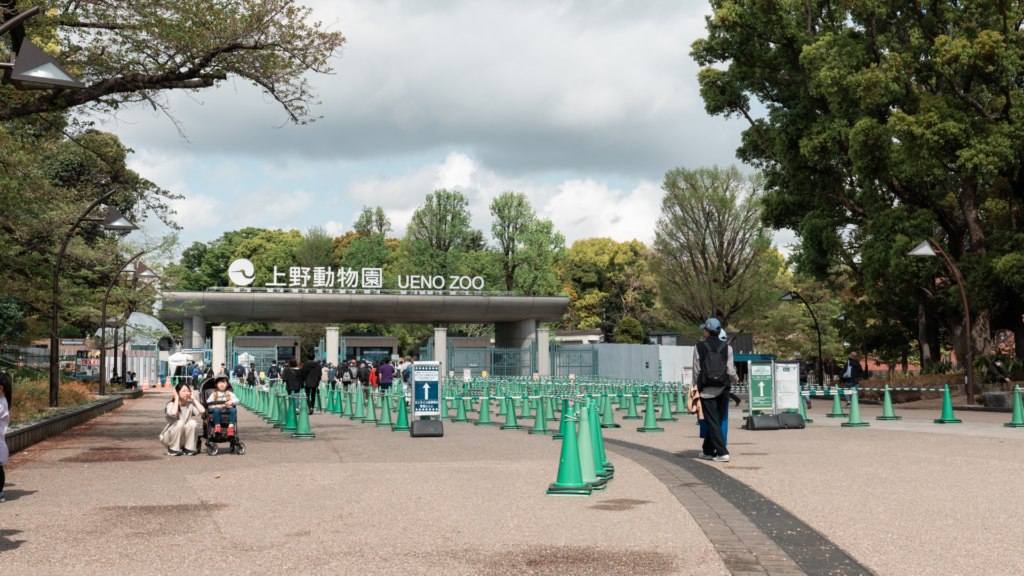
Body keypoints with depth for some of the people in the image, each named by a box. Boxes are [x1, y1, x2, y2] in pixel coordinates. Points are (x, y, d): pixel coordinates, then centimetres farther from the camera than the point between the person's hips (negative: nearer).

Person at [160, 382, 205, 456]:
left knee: (192, 422, -23)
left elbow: (202, 411, -24)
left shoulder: (190, 404, -4)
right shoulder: (171, 404, -14)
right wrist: (176, 399, -25)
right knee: (179, 422, -31)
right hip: (169, 438, -3)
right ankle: (173, 449, -14)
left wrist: (193, 398, -12)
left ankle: (188, 448, -9)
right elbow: (173, 413, -40)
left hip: (184, 438, 3)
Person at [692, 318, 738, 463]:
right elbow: (730, 370, -2)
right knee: (717, 421, 13)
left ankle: (722, 452, -10)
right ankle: (708, 451, 22)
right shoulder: (727, 347, 0)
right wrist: (735, 379, 19)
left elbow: (696, 370, -3)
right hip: (723, 389, 2)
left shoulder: (699, 347, -3)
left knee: (712, 422, -1)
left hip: (706, 390, -2)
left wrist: (697, 383, 14)